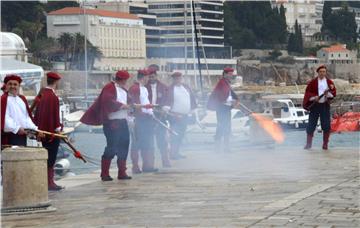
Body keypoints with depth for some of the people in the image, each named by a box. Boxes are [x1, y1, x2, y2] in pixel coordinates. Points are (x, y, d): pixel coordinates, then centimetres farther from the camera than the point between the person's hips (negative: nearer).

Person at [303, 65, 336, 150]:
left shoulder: (329, 82, 4)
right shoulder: (313, 82, 1)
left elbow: (334, 93, 1)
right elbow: (307, 92, -1)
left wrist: (328, 93, -20)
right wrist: (314, 97, -19)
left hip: (325, 105, 1)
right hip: (315, 105, -1)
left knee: (326, 125, -4)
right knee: (311, 125, 0)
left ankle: (325, 144, 6)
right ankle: (308, 143, 12)